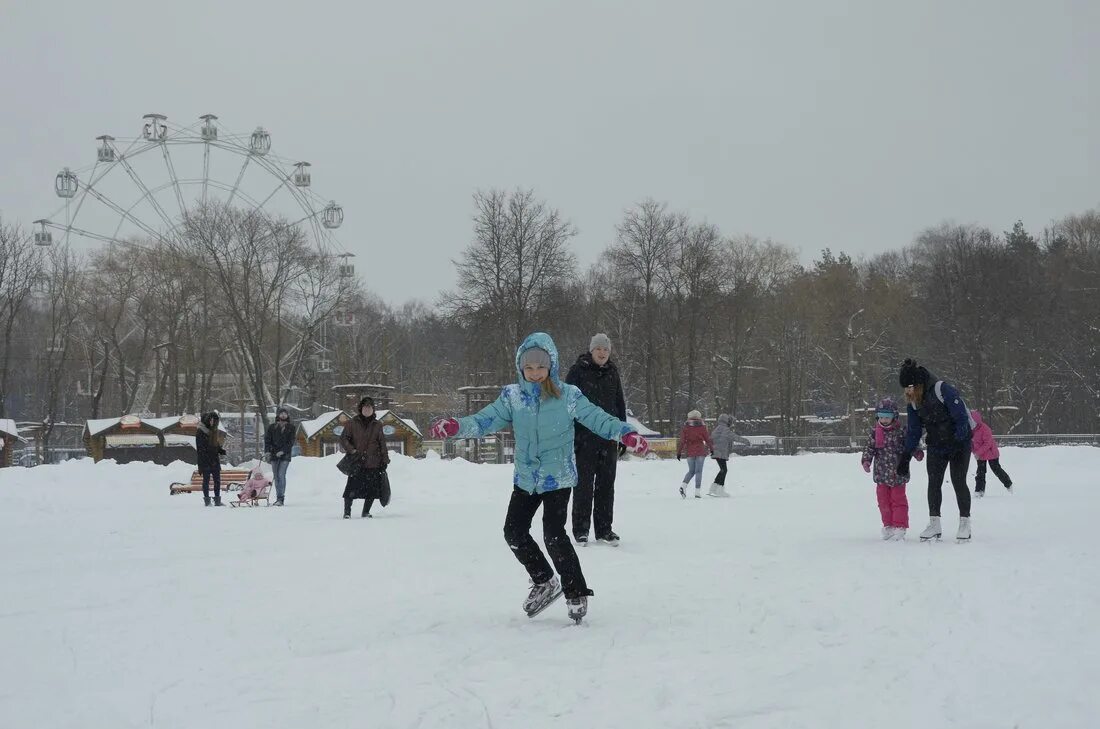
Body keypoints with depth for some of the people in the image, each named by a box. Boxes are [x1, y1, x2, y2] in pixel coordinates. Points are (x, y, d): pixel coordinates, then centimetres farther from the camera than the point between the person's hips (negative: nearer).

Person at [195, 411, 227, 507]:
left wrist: (221, 450, 2)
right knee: (206, 479, -1)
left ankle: (217, 499, 10)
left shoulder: (215, 431, 13)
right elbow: (200, 449, -13)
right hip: (205, 461, -7)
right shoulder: (201, 431, -9)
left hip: (215, 460, 7)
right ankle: (207, 500, 3)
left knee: (217, 480, 5)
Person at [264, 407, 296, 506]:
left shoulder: (291, 427, 5)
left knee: (281, 475, -14)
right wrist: (267, 451, -8)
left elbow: (291, 441, -1)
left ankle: (280, 498, -17)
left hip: (285, 455, -3)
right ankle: (279, 497, 12)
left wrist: (283, 451, -13)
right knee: (276, 477, 6)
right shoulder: (272, 427, 11)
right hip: (274, 454, 3)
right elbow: (267, 439, 7)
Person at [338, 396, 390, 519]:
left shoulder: (377, 425, 10)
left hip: (374, 463, 3)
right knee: (352, 488, -9)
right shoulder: (352, 423, 3)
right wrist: (352, 451, -11)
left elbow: (382, 444, 13)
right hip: (356, 463, -2)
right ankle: (347, 512, 4)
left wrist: (385, 460, 7)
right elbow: (343, 439, 2)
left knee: (372, 489, 3)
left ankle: (366, 512, 19)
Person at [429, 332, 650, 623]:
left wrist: (626, 434, -28)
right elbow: (486, 420, -4)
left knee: (553, 534, -13)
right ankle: (544, 582, 26)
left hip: (558, 477, -5)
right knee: (514, 532, 6)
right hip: (526, 478, 5)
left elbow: (596, 418, -12)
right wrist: (455, 427, -21)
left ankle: (576, 594, 3)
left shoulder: (568, 395, -10)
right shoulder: (512, 397, -1)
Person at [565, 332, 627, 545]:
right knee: (584, 483, -2)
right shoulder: (578, 370, -3)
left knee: (606, 483, 7)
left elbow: (620, 405, 18)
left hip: (608, 436, 4)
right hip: (585, 437, -4)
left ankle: (604, 528, 14)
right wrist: (569, 435, -11)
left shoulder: (612, 373, 11)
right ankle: (580, 529, 6)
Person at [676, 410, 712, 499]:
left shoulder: (685, 428, 1)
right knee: (698, 471, 1)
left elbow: (682, 441, -1)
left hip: (690, 452, 2)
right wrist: (711, 449, 15)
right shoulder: (702, 427, -3)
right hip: (701, 451, -2)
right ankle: (697, 491, -4)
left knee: (691, 471, 14)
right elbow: (707, 439, 2)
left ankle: (683, 486, -8)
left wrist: (679, 452, 4)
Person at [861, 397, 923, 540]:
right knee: (884, 500, 11)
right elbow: (869, 447, 2)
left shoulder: (900, 431, -6)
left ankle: (899, 527, 3)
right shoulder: (875, 432, 2)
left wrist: (918, 453, -25)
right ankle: (888, 525, 23)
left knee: (898, 500, 0)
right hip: (881, 473, 4)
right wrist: (867, 460, -13)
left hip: (898, 473, -3)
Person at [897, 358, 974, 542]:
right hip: (936, 447, 6)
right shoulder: (913, 402, 0)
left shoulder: (944, 390, -22)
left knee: (958, 482, -8)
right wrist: (906, 456, 4)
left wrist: (959, 442, -22)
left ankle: (965, 523, 1)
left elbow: (962, 417, -20)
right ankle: (934, 525, 5)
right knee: (933, 483, 0)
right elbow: (913, 431, 7)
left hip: (959, 443, -6)